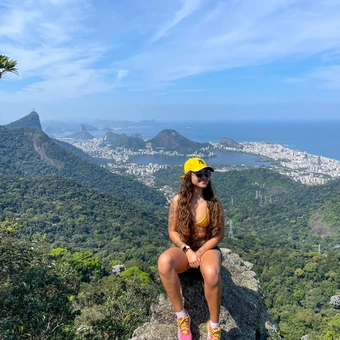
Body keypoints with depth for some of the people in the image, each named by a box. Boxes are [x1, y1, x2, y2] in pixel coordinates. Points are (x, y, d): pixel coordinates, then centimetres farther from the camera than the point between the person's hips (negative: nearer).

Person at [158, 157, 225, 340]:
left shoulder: (213, 202, -7)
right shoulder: (178, 200, -8)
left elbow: (219, 234, -3)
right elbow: (172, 231, -2)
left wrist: (200, 253, -14)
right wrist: (188, 251, -17)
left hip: (207, 248, 0)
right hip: (184, 248, 1)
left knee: (212, 274, -38)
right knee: (164, 262, -36)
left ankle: (214, 324, -12)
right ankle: (181, 315, -16)